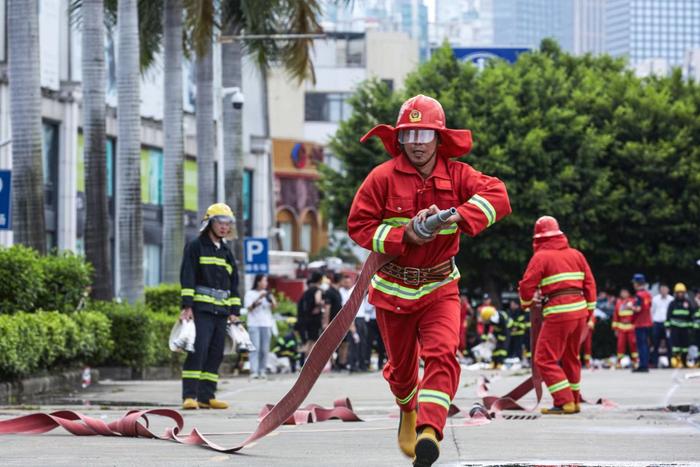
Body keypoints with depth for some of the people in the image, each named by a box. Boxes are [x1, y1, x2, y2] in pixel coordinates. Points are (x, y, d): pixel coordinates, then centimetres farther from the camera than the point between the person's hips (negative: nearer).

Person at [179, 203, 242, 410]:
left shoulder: (227, 252, 21)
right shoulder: (196, 247, 1)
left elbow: (233, 283, 22)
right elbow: (187, 277, -6)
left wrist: (234, 311, 14)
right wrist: (187, 305, -15)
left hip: (221, 310, 7)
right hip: (201, 309, -7)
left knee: (216, 354, 3)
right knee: (198, 350, -15)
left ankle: (206, 396, 7)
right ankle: (189, 396, -17)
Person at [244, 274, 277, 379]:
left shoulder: (267, 293, 17)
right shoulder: (250, 293, 6)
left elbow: (274, 307, 8)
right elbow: (249, 307, -5)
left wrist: (271, 299, -10)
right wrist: (259, 299, -13)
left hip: (266, 324, 4)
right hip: (254, 324, -4)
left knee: (265, 349, 0)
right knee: (255, 348, -13)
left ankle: (263, 371, 3)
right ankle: (254, 372, -17)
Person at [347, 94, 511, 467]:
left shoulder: (456, 174, -5)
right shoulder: (382, 178, -7)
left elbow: (498, 197, -18)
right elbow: (358, 226, -8)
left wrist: (456, 216, -33)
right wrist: (403, 237, -22)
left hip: (440, 287, 0)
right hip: (393, 289, 0)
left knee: (442, 354, -22)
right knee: (401, 364, 14)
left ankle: (429, 432, -31)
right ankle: (408, 411, 47)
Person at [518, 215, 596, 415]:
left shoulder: (541, 257, -4)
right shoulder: (576, 255, 14)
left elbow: (527, 285, -6)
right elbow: (589, 284, 14)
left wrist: (526, 303, 15)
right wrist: (588, 312, 20)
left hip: (558, 314, -7)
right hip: (579, 310, 7)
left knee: (545, 359, -3)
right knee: (570, 357, 20)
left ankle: (564, 402, -12)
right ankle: (575, 401, 25)